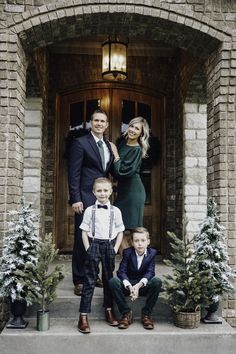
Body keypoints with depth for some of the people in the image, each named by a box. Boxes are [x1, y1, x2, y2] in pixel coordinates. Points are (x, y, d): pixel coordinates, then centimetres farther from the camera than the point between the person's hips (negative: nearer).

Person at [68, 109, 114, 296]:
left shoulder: (109, 146, 15)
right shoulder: (80, 143, -4)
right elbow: (74, 173, -8)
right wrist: (75, 199, -14)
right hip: (85, 199, -6)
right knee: (82, 239, -2)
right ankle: (79, 280, 8)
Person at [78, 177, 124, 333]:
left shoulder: (115, 211, 2)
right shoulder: (90, 210, -1)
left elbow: (120, 232, 6)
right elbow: (84, 232, 1)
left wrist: (115, 249, -2)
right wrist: (88, 249, -7)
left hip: (109, 246, 2)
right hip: (94, 244, -2)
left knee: (109, 279, 13)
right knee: (89, 281, -2)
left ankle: (109, 311, 27)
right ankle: (83, 317, 1)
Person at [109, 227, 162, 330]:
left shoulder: (152, 253, -7)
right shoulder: (127, 252, -10)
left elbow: (150, 272, -16)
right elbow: (121, 272, -18)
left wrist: (139, 285, -35)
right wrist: (130, 286, -37)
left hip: (144, 286, 0)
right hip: (128, 285, 0)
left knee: (157, 281, -30)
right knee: (113, 281, -29)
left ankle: (146, 314, -12)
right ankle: (126, 313, -13)